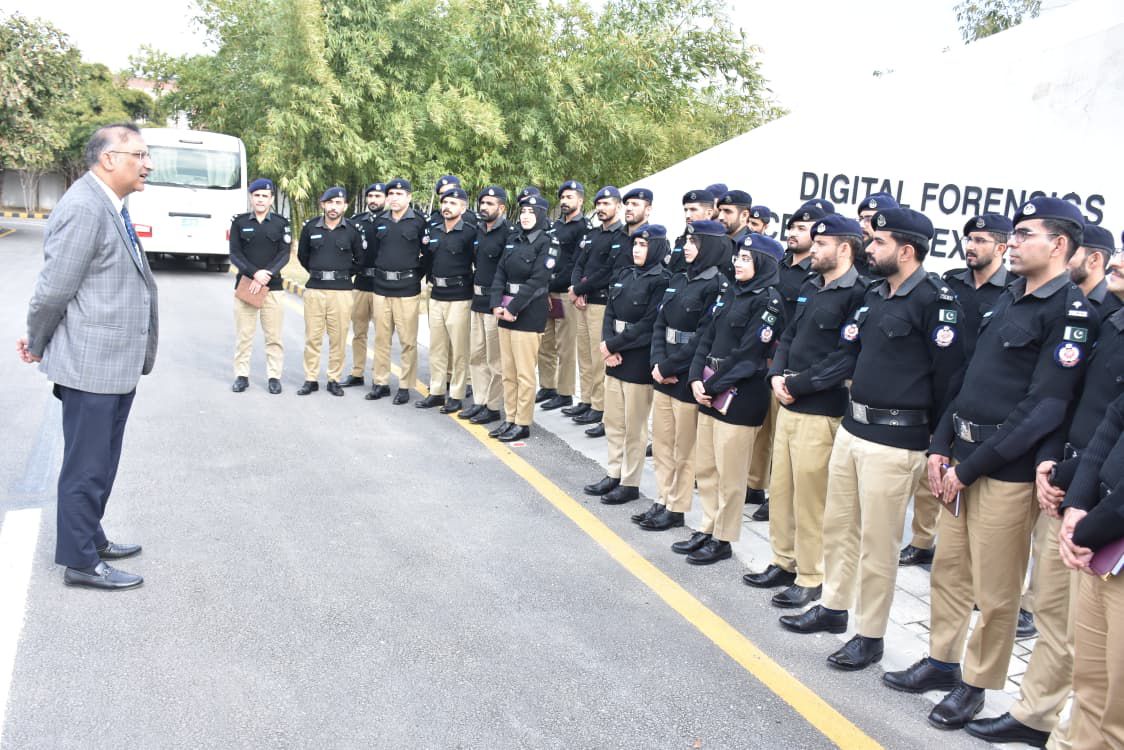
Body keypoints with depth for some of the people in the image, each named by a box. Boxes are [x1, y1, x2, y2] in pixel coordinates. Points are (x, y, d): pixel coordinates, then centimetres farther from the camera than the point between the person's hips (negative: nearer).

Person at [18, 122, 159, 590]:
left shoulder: (111, 207, 10)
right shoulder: (83, 208, -20)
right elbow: (53, 289, -17)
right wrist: (37, 346, -2)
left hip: (117, 364, 9)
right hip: (90, 365, -9)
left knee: (100, 463, 21)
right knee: (87, 467, 3)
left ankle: (91, 538, 36)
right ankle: (80, 561, 16)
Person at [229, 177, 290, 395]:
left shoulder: (281, 223, 7)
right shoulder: (239, 222, 6)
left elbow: (284, 254, -2)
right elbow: (235, 254, -1)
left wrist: (266, 276, -16)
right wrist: (255, 273, -17)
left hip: (273, 286, 0)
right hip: (245, 284, 0)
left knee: (274, 335, 1)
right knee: (243, 334, 2)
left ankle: (274, 376, 8)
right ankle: (241, 375, 11)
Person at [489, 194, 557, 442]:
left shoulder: (547, 243, -7)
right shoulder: (513, 240, 14)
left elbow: (537, 280, -15)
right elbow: (500, 273, 9)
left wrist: (513, 308, -16)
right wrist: (497, 304, -5)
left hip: (529, 312, -7)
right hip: (506, 310, 7)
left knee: (524, 372, -3)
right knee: (508, 371, 11)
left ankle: (522, 424, 5)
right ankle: (509, 419, 20)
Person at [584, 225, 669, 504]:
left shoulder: (661, 281, -11)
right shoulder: (624, 275, 11)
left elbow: (648, 325, -17)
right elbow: (609, 313, 8)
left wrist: (613, 345, -14)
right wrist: (608, 346, -8)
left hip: (639, 363, -7)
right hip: (615, 359, 7)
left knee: (634, 426, 3)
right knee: (613, 421, 14)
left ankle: (630, 483, 14)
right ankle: (614, 475, 27)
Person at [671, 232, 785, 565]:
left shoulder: (768, 301, -10)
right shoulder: (731, 294, 14)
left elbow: (747, 354, -16)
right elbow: (707, 337, 11)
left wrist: (712, 387, -14)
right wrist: (696, 378, -2)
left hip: (740, 397, -8)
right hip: (710, 392, 8)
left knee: (729, 474, 2)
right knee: (705, 468, 14)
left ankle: (723, 539, 15)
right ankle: (707, 529, 27)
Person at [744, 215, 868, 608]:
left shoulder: (858, 295, -13)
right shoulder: (810, 288, 14)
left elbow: (846, 359, -20)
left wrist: (797, 385, -17)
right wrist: (777, 376, -1)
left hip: (821, 411, -8)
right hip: (789, 404, 8)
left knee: (809, 496, 0)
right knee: (780, 488, 15)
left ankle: (810, 579, 15)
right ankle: (784, 563, 30)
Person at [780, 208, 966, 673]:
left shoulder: (935, 299, -15)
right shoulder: (875, 294, 11)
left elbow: (949, 372, -13)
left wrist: (931, 430, -4)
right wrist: (859, 388, 10)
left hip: (894, 439, -8)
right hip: (851, 427, 9)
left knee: (877, 543, 3)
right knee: (837, 525, 19)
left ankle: (869, 636, 18)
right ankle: (833, 608, 36)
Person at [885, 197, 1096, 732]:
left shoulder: (1071, 312, -13)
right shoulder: (1008, 298, 12)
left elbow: (1045, 409, -19)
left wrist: (970, 468, -17)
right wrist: (940, 447, 6)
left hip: (1007, 471, -8)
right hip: (962, 459, 8)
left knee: (994, 592, 6)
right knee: (947, 570, 18)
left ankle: (975, 684, 23)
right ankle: (941, 662, 34)